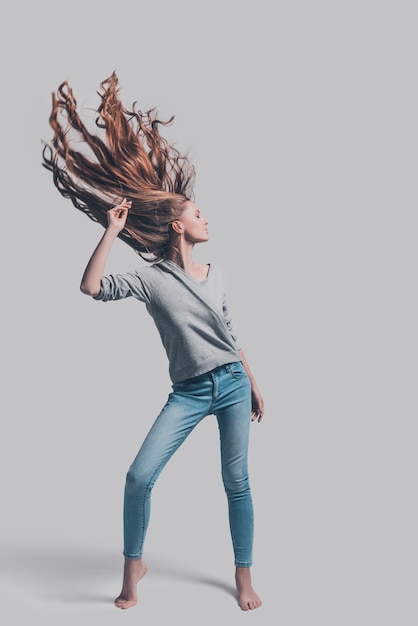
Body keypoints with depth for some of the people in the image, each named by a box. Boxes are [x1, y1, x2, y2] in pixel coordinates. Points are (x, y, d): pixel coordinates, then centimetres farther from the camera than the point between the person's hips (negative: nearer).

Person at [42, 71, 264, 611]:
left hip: (233, 384, 3)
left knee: (237, 481, 6)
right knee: (139, 476, -10)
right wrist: (111, 230, -20)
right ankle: (133, 567, 15)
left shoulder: (215, 274, 9)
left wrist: (254, 385, 19)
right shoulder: (152, 278, -5)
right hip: (188, 392, -3)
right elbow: (92, 287, -19)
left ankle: (244, 577, 22)